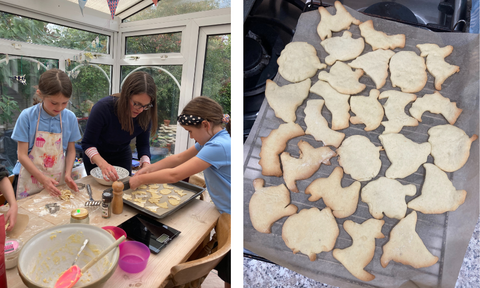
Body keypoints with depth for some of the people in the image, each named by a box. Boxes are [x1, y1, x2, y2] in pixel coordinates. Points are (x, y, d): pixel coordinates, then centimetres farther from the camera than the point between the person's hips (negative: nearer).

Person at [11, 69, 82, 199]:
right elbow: (22, 155, -10)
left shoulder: (70, 118, -6)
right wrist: (42, 179, -18)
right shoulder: (27, 116, -12)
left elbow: (70, 150, 2)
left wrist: (68, 174, -11)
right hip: (31, 180, -2)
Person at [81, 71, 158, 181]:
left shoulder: (145, 115, -24)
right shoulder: (103, 107, -33)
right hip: (95, 157, -2)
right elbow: (87, 144, -26)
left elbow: (143, 144, -13)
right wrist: (102, 164, -44)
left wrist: (145, 163, -33)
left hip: (122, 156, 3)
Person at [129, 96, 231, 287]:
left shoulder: (218, 146, -29)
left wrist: (141, 179, -13)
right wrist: (147, 169, 2)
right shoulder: (213, 139, 2)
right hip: (226, 215, 9)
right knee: (224, 271, 24)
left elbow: (175, 175, -27)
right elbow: (178, 158, 8)